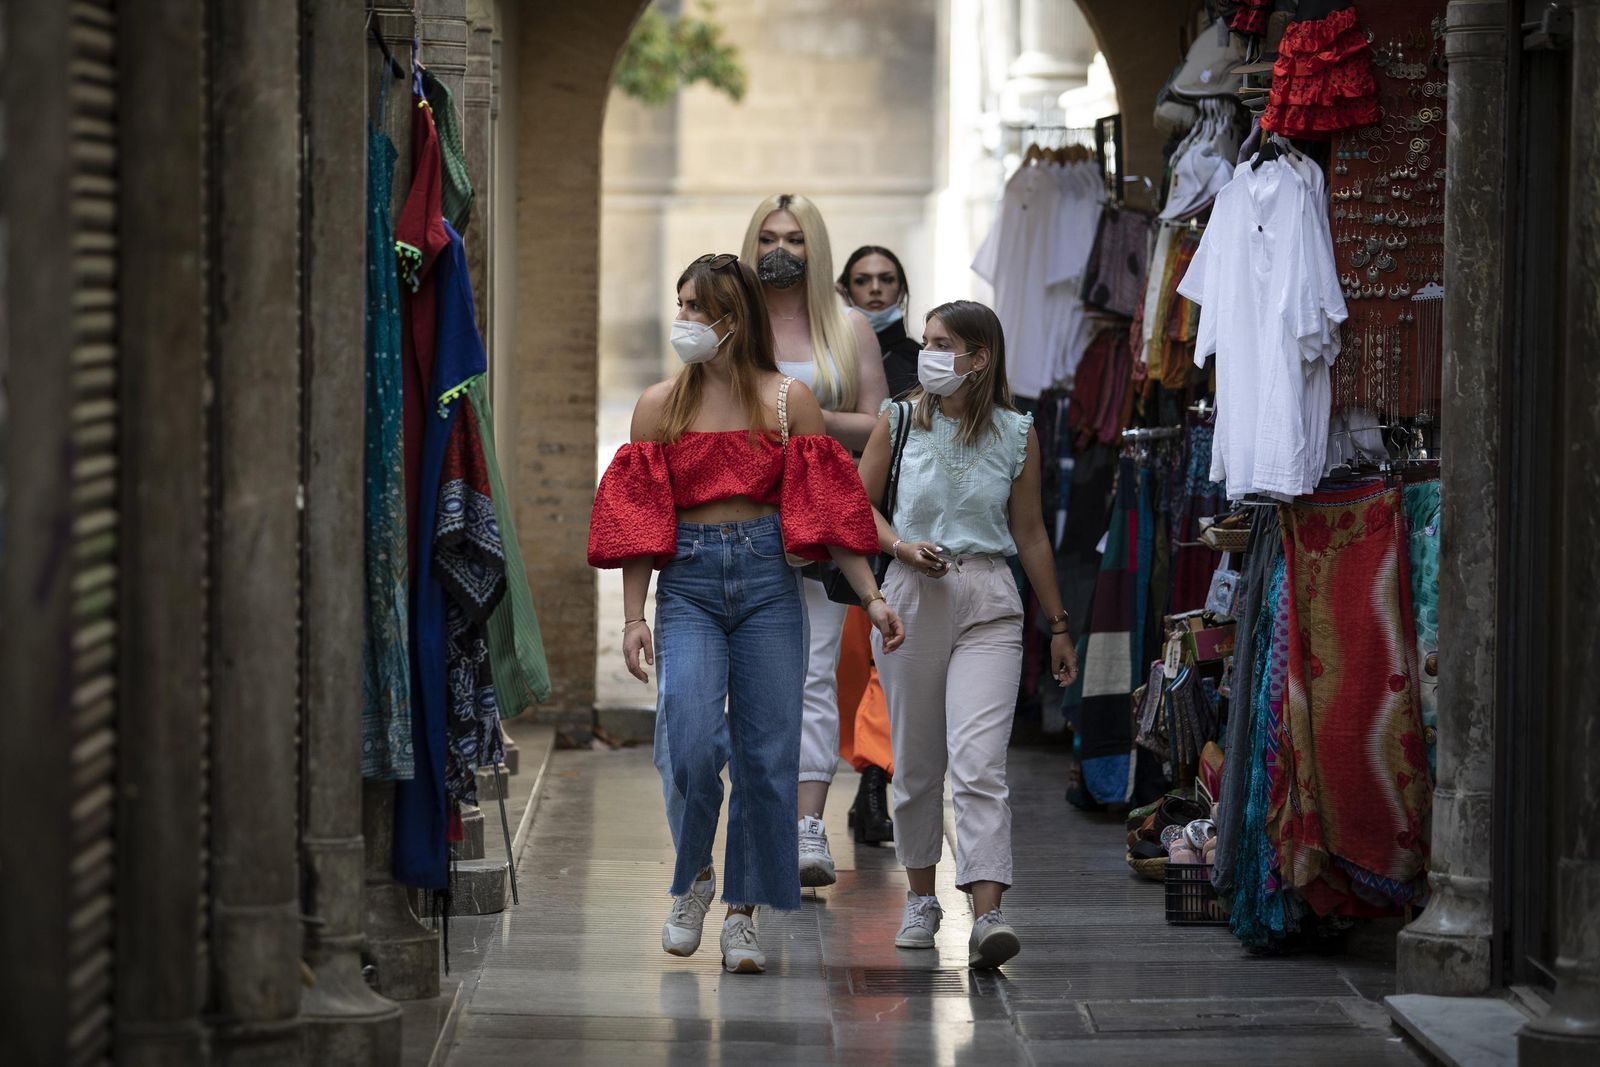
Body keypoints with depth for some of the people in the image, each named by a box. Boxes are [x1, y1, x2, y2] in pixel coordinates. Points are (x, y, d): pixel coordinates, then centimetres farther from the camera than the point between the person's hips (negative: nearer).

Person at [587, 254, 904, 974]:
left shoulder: (788, 400, 5)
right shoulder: (660, 405, 8)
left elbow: (827, 509, 4)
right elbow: (638, 518, 6)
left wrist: (872, 597, -2)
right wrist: (634, 616, -1)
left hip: (768, 585, 0)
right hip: (688, 587, 0)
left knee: (767, 753, 0)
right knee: (692, 740, -16)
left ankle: (744, 911, 13)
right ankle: (693, 875, 10)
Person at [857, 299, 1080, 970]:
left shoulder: (1016, 435, 2)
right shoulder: (899, 422, 3)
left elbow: (1029, 533, 11)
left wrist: (1058, 625, 14)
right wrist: (903, 546, -9)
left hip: (989, 607, -2)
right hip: (913, 600, 2)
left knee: (980, 764, -15)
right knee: (916, 763, 10)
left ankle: (987, 916, -23)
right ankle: (921, 899, 28)